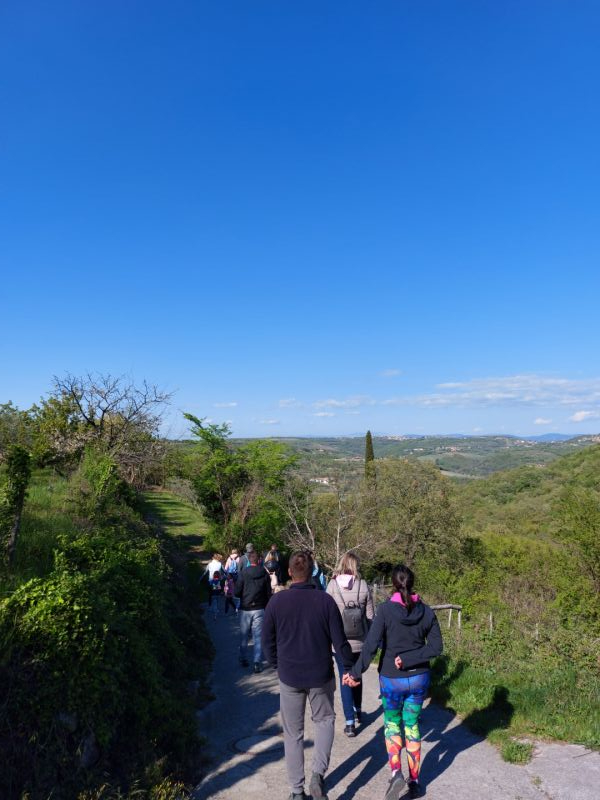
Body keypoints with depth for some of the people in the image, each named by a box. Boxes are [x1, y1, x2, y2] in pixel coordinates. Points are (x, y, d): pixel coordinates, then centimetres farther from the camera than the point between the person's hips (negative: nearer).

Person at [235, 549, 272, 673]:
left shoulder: (243, 573, -9)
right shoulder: (264, 574, -4)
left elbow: (237, 592, -9)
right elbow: (269, 593, -1)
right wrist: (266, 607, 13)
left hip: (245, 609, 0)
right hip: (259, 609, 0)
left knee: (243, 635, 16)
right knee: (258, 636, 5)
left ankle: (242, 659, 26)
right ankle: (257, 662, 1)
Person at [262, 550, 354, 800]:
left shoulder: (277, 601, -11)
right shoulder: (325, 600, -13)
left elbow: (267, 642, -1)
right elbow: (339, 640, -8)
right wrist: (349, 667, 6)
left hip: (289, 678, 0)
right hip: (321, 676, 0)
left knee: (293, 733, 16)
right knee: (325, 720, 24)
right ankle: (319, 774, 9)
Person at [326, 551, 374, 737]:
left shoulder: (333, 585, -12)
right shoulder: (363, 585, -9)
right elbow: (370, 615, -4)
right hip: (360, 641, 2)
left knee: (345, 679, 10)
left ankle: (350, 723, 9)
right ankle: (357, 712, 41)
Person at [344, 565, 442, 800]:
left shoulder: (385, 610, -18)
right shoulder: (426, 611, -6)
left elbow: (371, 645, -20)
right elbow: (436, 647, -7)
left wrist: (355, 673, -12)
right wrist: (409, 659, -11)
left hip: (391, 679, -3)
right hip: (419, 678, 3)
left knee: (392, 724, 19)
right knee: (412, 726, 19)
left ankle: (396, 772, 3)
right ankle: (414, 780, 26)